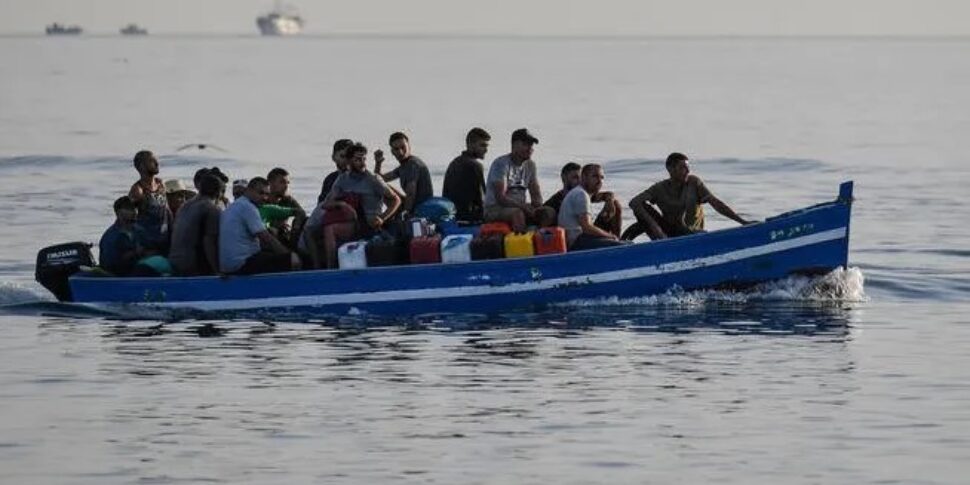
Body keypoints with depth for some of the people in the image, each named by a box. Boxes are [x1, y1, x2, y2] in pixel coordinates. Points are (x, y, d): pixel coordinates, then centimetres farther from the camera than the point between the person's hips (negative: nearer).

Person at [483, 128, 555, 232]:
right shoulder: (501, 164, -12)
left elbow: (536, 194, 13)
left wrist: (537, 204, -12)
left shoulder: (530, 165, 10)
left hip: (519, 207, 7)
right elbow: (500, 198, -20)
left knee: (549, 213, -15)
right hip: (494, 210, -7)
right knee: (517, 213, -38)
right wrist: (524, 206, -28)